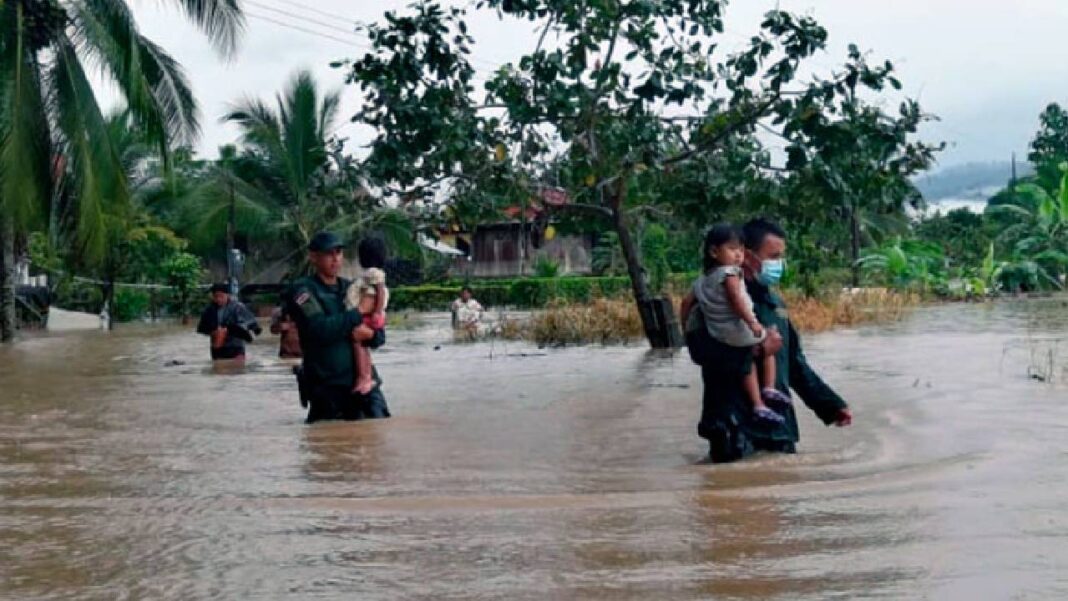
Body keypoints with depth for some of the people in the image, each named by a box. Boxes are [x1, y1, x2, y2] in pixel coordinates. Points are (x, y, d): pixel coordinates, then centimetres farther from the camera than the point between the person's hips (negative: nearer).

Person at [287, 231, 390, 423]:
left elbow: (380, 335, 14)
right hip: (326, 387, -4)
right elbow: (320, 329, -19)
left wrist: (370, 334, -10)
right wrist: (359, 314, -12)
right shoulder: (302, 290, -2)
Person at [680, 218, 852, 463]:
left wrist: (831, 405, 21)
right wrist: (756, 347, -26)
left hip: (778, 427, 8)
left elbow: (795, 364, 24)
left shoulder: (775, 303, 17)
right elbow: (700, 349, -27)